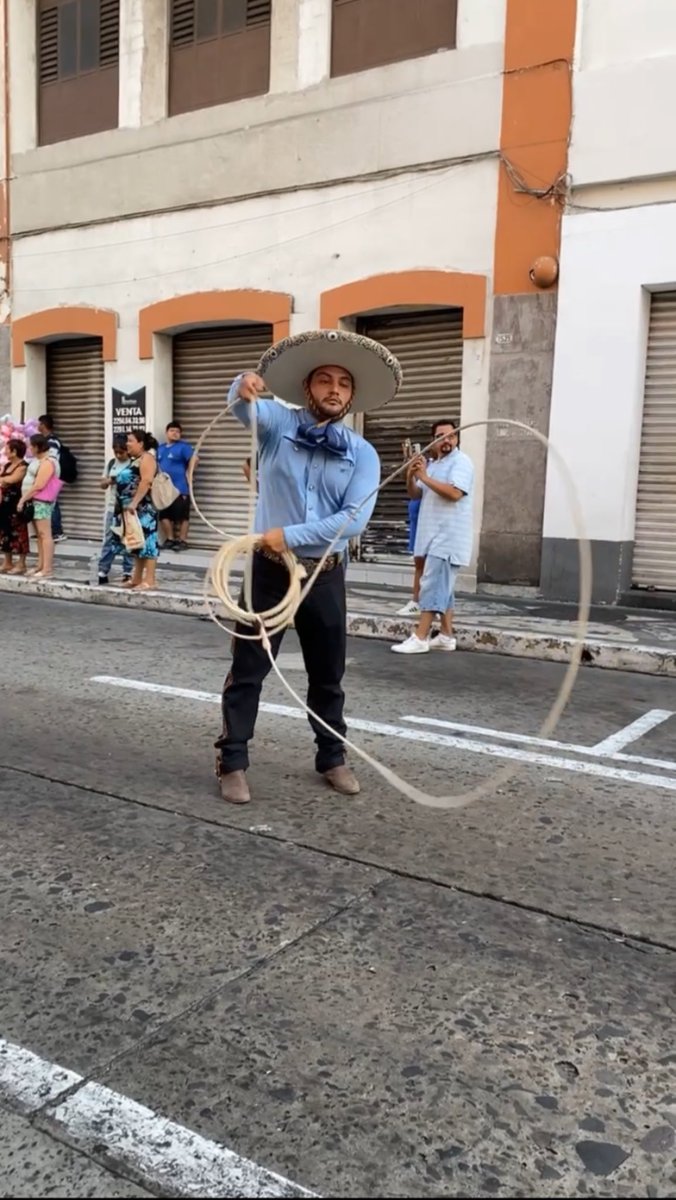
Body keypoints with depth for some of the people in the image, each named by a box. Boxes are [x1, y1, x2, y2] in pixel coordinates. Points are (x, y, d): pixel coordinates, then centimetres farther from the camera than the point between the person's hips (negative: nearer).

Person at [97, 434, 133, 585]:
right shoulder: (111, 463, 9)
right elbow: (103, 484, 13)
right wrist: (109, 481, -8)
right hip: (112, 508, 4)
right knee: (109, 540, 7)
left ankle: (127, 573, 11)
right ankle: (102, 572, 9)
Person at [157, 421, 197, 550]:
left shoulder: (183, 446, -6)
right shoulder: (161, 448, 15)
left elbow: (194, 459, -17)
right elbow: (157, 465, 25)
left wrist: (189, 474, -16)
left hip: (180, 488, -7)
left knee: (182, 515, -2)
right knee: (164, 515, 8)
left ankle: (182, 541, 4)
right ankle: (169, 539, 19)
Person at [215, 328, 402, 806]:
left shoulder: (363, 454, 0)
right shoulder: (278, 422, 0)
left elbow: (354, 519, -12)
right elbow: (246, 407, -22)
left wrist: (291, 535, -18)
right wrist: (244, 387, -45)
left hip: (325, 575, 2)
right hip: (270, 569, -1)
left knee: (328, 675, 14)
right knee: (248, 670, 3)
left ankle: (332, 758, 31)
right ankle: (233, 763, 14)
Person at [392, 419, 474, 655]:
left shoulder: (461, 461, -8)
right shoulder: (432, 464, 19)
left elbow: (455, 493, -23)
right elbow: (415, 495, 17)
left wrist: (424, 477, -20)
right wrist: (411, 477, -4)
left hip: (448, 538, -9)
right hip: (434, 536, 9)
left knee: (433, 585, -12)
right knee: (442, 587, 11)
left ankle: (420, 638, -13)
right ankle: (446, 636, 16)